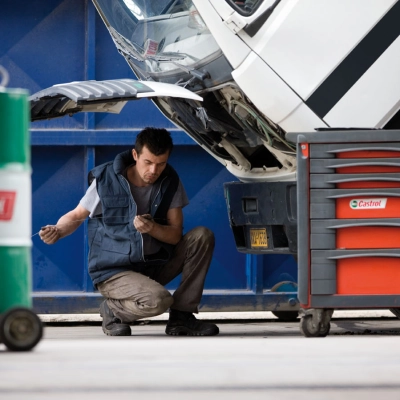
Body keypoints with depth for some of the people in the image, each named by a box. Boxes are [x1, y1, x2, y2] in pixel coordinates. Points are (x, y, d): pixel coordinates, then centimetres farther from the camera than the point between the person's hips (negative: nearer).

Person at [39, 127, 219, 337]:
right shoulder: (105, 179, -12)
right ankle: (113, 310, 1)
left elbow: (175, 235, -5)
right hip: (114, 271, -5)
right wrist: (58, 231, -22)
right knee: (158, 300, -33)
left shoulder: (170, 182, -2)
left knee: (202, 236, -13)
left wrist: (152, 228, -27)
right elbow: (76, 215, 0)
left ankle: (181, 316, -5)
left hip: (155, 265, 5)